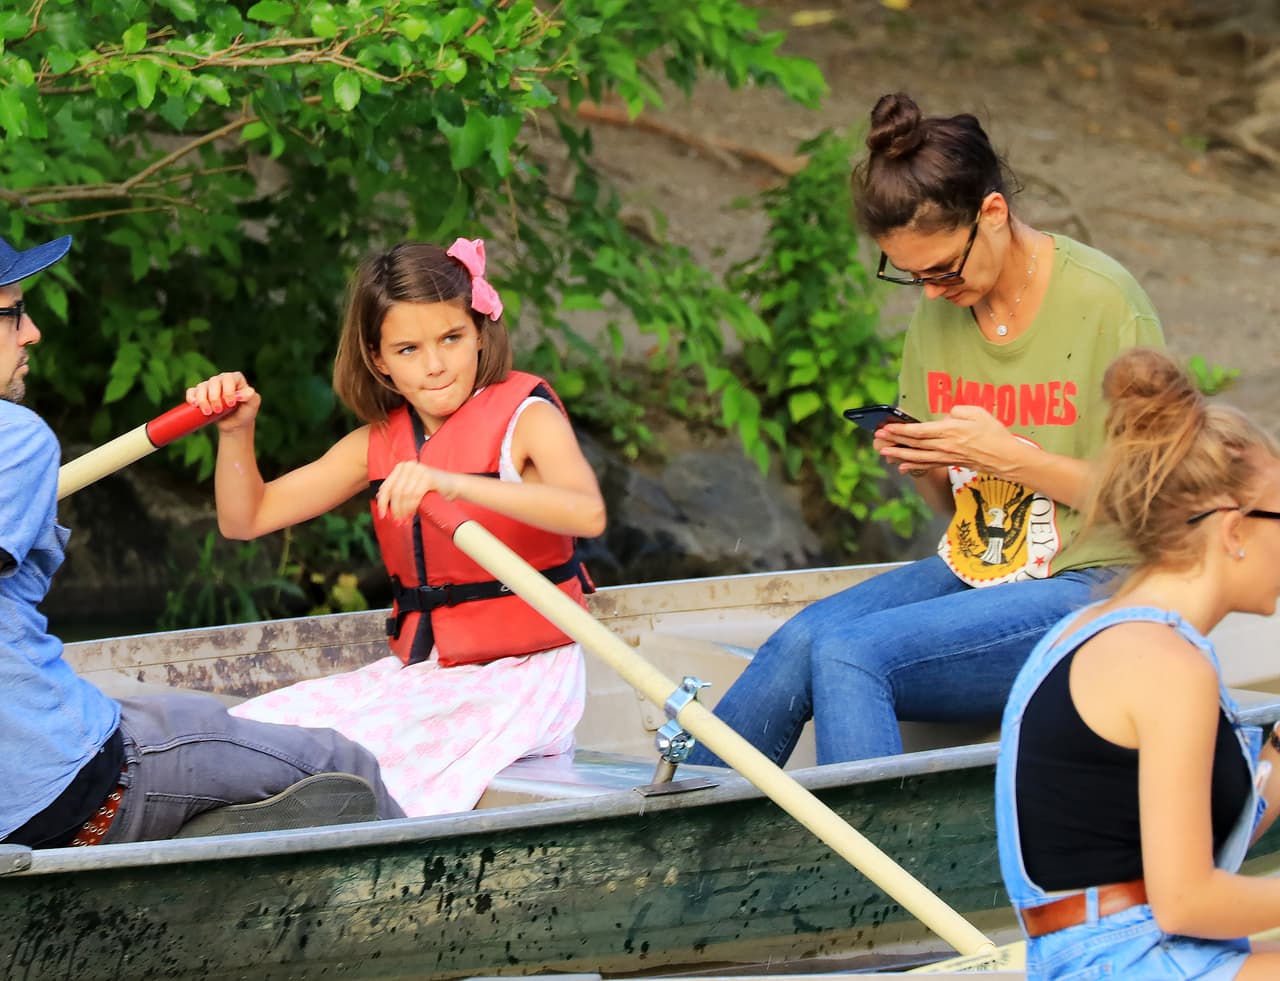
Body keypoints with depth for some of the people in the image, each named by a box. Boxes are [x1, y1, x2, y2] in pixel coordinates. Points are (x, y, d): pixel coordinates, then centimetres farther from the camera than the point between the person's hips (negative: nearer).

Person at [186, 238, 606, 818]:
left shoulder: (526, 416, -8)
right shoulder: (378, 443, 10)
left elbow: (587, 513, -31)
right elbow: (245, 519, 14)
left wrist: (453, 483, -42)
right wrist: (236, 433, -7)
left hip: (521, 679, -7)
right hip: (418, 672, 7)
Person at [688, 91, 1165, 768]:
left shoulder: (1103, 302, -11)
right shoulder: (939, 308, 9)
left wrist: (1011, 455, -17)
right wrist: (920, 464, -5)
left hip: (1086, 585, -6)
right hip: (968, 572, 6)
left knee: (849, 655, -28)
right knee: (800, 639, -22)